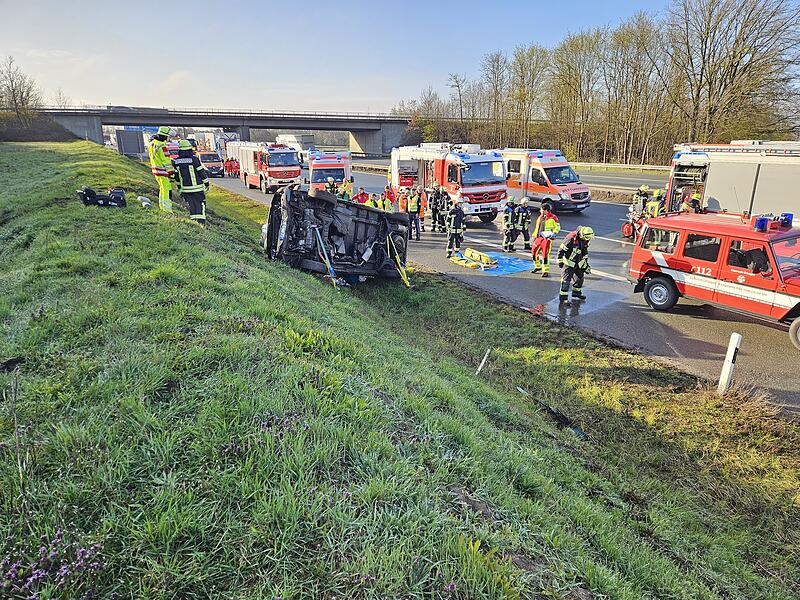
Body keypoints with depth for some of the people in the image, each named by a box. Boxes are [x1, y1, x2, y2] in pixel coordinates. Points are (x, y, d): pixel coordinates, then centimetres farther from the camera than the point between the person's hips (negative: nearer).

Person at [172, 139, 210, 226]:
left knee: (191, 205, 11)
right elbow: (202, 172, -5)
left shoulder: (176, 161, 2)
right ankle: (201, 222, -6)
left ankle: (193, 221, 10)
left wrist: (179, 187, 21)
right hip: (197, 188, -4)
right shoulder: (194, 159, -11)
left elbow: (176, 176, 10)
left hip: (185, 189, 4)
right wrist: (207, 183, 6)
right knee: (200, 204, 2)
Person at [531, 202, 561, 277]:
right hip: (539, 237, 8)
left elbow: (558, 227, -3)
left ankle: (546, 271, -3)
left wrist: (553, 233, -18)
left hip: (547, 238, -8)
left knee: (545, 254, -11)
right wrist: (534, 236, 22)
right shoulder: (540, 217, 14)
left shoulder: (553, 217, -8)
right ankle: (537, 267, 33)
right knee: (534, 252, 12)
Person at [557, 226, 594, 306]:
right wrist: (560, 261, -15)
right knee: (566, 280, -10)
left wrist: (586, 264, 15)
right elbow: (561, 249, -19)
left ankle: (577, 293, 40)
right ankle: (563, 299, -8)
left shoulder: (586, 240, -4)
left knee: (580, 277, 18)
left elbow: (585, 251, 13)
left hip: (578, 262, 8)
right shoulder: (571, 238, -27)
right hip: (569, 262, -7)